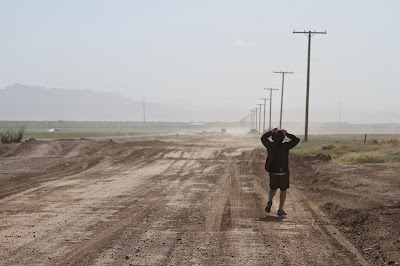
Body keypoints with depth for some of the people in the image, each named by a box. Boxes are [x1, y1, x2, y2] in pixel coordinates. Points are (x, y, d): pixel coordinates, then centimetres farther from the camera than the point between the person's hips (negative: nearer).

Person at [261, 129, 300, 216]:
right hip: (283, 172, -3)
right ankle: (280, 210, 8)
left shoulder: (270, 145, -5)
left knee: (273, 188, 22)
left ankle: (270, 201, -6)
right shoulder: (285, 146, -16)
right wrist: (287, 134, -6)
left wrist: (271, 132, 13)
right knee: (283, 190, 10)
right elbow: (297, 140, -8)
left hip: (272, 172, 3)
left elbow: (263, 138, 15)